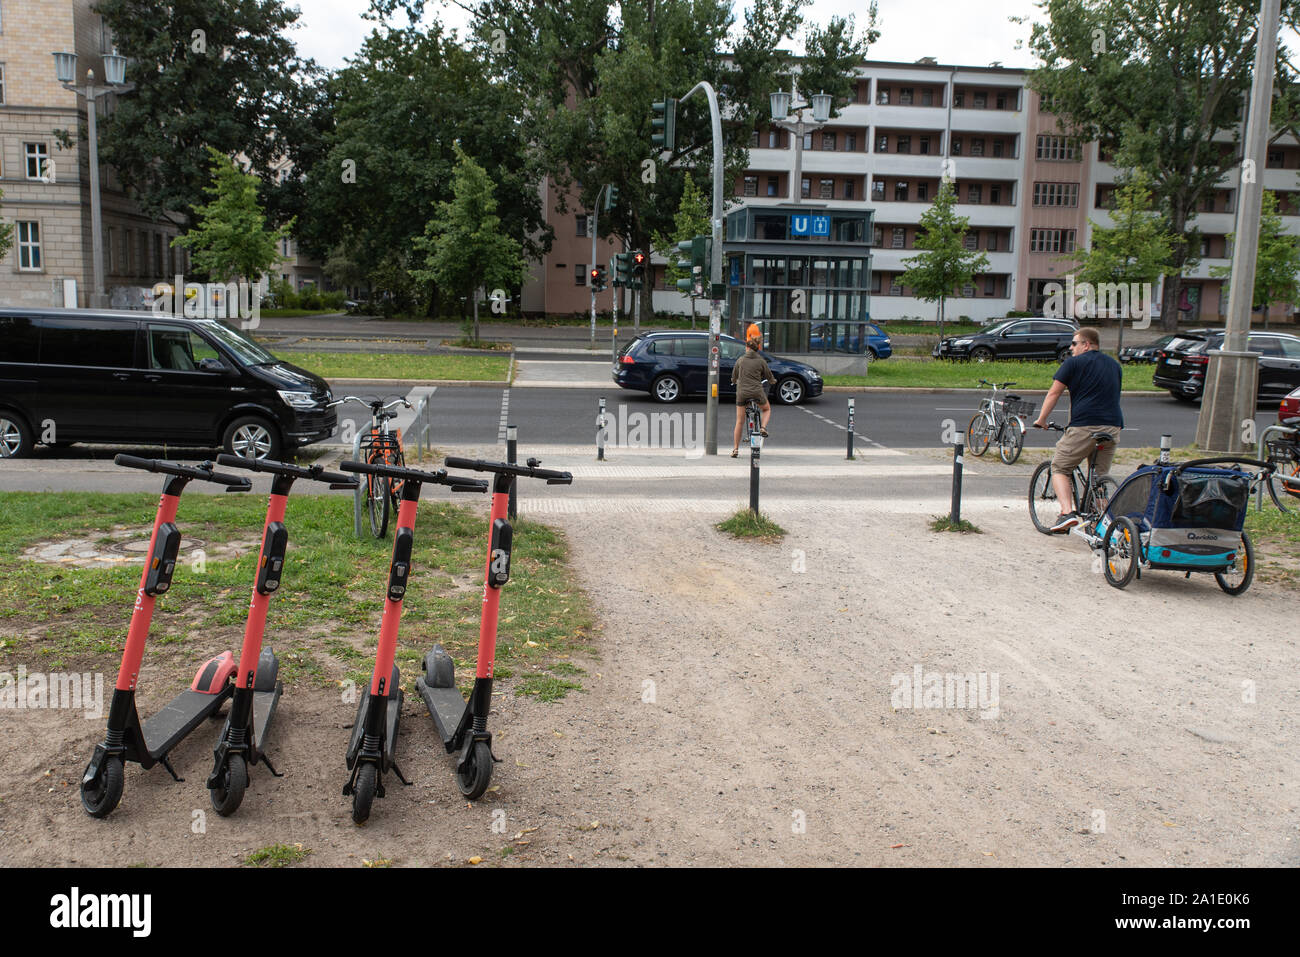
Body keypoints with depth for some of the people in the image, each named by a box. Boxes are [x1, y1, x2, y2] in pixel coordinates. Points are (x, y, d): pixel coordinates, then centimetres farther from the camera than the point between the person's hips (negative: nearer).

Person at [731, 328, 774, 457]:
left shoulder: (740, 360, 3)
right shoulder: (761, 361, -1)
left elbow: (734, 375, 16)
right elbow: (769, 376, 11)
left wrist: (734, 382, 39)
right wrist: (773, 380, 34)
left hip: (742, 392, 1)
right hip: (757, 392, -1)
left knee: (739, 422, 7)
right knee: (767, 409, 28)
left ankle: (735, 449, 6)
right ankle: (763, 428, 1)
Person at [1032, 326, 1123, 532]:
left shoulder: (1074, 363, 3)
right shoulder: (1115, 365, 22)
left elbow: (1054, 393, 2)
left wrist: (1041, 420, 10)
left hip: (1084, 426, -6)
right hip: (1113, 427, 6)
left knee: (1059, 469, 5)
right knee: (1100, 476, 15)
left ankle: (1068, 512, -12)